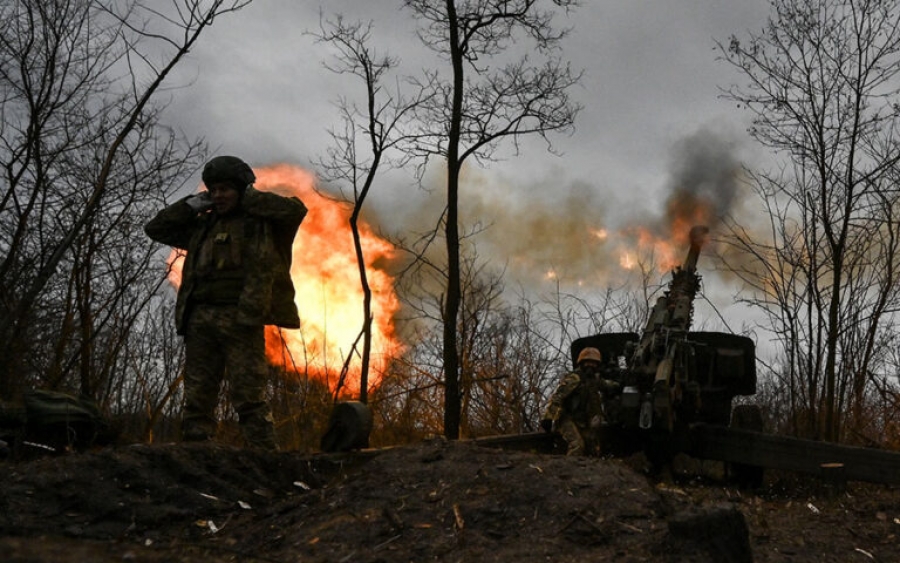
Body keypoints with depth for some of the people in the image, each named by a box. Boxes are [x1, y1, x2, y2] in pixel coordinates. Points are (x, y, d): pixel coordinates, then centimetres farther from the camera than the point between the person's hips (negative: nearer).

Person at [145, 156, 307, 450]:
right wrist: (192, 205, 16)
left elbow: (295, 208, -10)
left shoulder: (262, 221, 7)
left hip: (241, 319, -5)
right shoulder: (202, 225, 22)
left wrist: (249, 199, 1)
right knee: (197, 395, 4)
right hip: (201, 319, 6)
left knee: (248, 395, -9)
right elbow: (156, 228, 27)